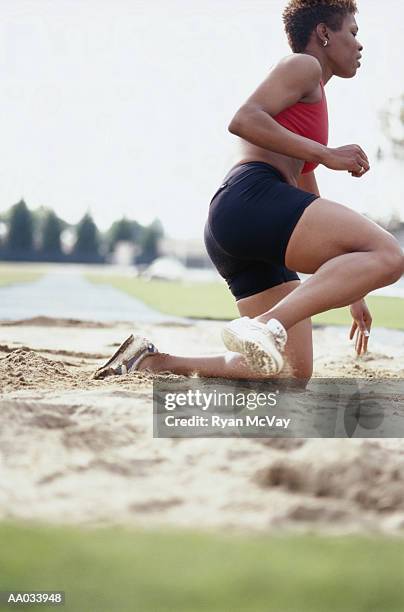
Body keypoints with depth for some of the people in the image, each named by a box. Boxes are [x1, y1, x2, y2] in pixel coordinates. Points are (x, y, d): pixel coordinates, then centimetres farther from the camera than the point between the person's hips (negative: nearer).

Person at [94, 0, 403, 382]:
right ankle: (266, 325, -38)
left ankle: (158, 361, 4)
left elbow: (314, 220, 36)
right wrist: (326, 155, -10)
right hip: (250, 197, -10)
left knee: (294, 375, 4)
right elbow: (243, 120, -10)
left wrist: (352, 293, 33)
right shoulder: (303, 65, 10)